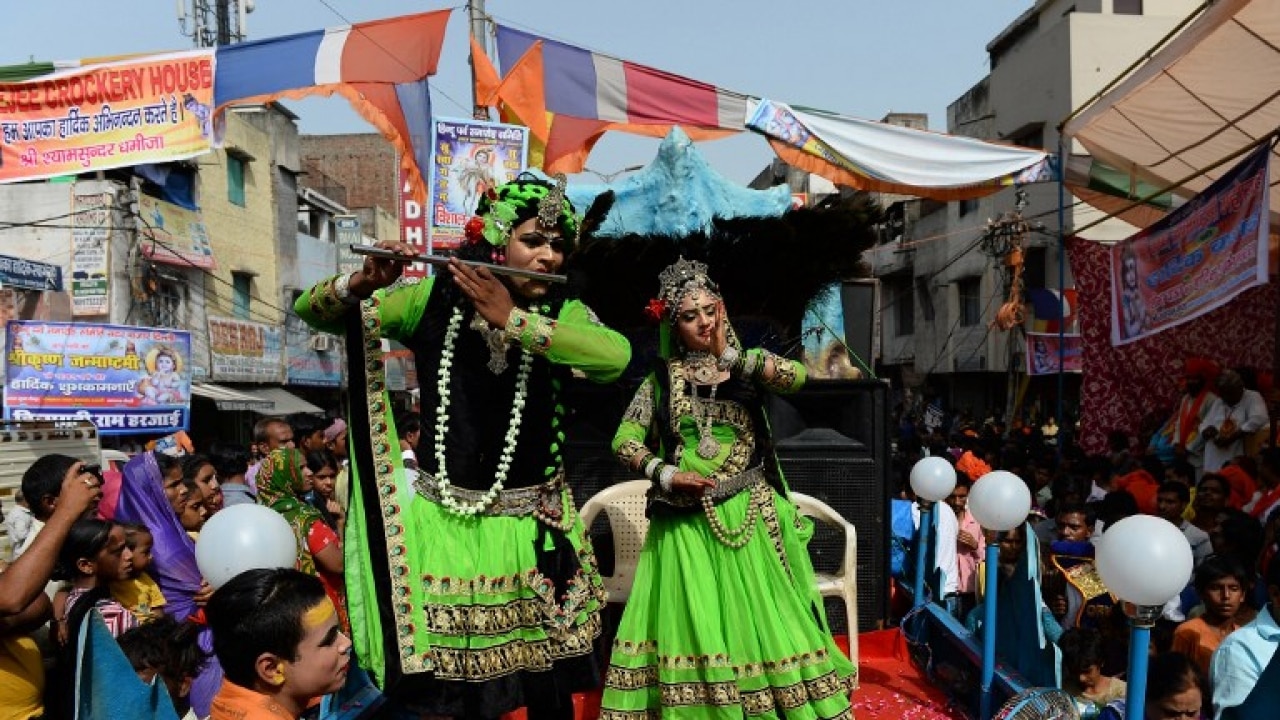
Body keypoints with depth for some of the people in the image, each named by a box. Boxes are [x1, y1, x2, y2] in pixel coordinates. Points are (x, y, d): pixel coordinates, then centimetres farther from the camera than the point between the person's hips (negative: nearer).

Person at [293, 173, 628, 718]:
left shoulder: (564, 314, -3)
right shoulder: (434, 301, -1)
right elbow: (310, 311, -2)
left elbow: (616, 356, -26)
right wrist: (362, 283, -22)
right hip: (441, 524, 0)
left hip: (530, 529, 1)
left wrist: (511, 318, -27)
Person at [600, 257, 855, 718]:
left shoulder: (747, 366, 4)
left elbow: (796, 376, -17)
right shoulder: (662, 379, 6)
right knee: (691, 625, 3)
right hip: (687, 521, 1)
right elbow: (625, 440, 3)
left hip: (748, 516, 0)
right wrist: (666, 474, -11)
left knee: (758, 619, 3)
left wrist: (729, 355, -21)